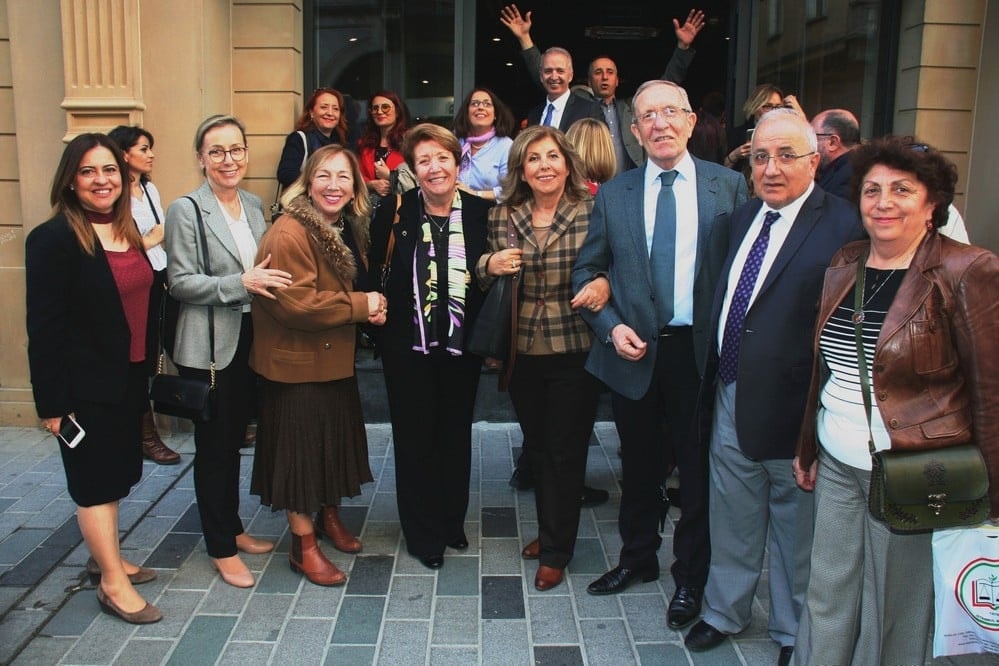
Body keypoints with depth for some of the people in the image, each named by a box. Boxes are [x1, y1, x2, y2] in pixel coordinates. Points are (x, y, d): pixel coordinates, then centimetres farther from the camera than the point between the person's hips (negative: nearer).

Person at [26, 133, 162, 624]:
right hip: (85, 385, -7)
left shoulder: (130, 232, 7)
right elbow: (44, 327, -15)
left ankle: (107, 555, 33)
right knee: (95, 478, 3)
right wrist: (52, 402, -16)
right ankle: (113, 583, 12)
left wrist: (148, 370, 9)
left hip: (128, 378, 7)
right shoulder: (53, 239, -14)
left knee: (113, 473, 18)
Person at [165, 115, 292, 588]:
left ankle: (232, 529, 33)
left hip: (249, 340, 6)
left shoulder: (253, 205, 9)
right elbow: (179, 282, -15)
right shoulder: (186, 210, -10)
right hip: (208, 347, -6)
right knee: (212, 446, 5)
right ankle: (221, 548, 19)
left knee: (234, 439, 18)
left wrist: (263, 280, -1)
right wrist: (240, 283, -25)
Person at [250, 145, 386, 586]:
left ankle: (329, 516, 41)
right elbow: (297, 303, -28)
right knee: (301, 447, 1)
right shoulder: (289, 233, -21)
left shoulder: (347, 230, 7)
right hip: (296, 363, -9)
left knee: (336, 439, 19)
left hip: (336, 359, 9)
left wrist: (371, 308, -5)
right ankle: (303, 547, 16)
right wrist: (361, 305, -20)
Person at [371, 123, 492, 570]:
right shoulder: (395, 212, -6)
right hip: (408, 345, -1)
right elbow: (371, 269, 1)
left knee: (456, 433, 15)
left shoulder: (482, 212, -4)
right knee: (414, 437, 8)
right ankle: (424, 535, 24)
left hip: (462, 344, 1)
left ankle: (453, 522, 35)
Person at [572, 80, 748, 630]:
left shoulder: (729, 187, -1)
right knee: (639, 466, 17)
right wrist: (610, 326, -7)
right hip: (633, 352, 2)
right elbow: (587, 270, 8)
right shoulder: (613, 194, 4)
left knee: (698, 471, 10)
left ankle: (690, 578, 29)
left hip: (703, 351, -1)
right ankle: (637, 558, 39)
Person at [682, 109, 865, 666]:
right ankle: (726, 612, 43)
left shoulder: (844, 227, -15)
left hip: (791, 408, -6)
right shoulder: (743, 218, 9)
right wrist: (714, 378, 10)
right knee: (732, 517, 21)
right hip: (730, 396, 6)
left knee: (796, 527, 14)